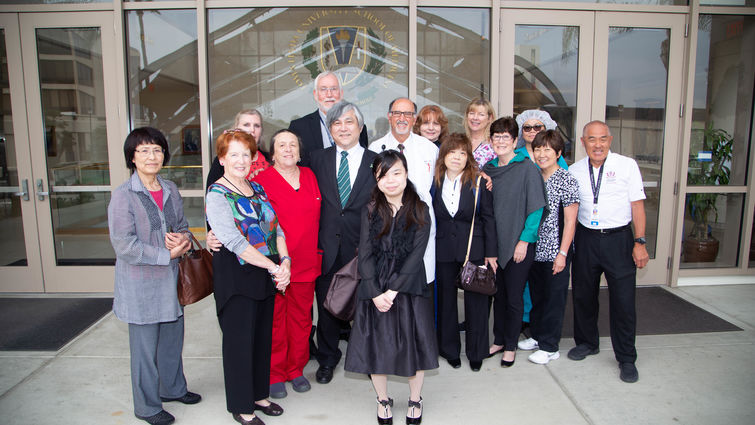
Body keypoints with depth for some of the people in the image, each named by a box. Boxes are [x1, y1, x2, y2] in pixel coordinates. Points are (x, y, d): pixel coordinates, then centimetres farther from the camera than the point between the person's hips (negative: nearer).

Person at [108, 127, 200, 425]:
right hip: (141, 284, -6)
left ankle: (173, 387, 40)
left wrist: (183, 239, -7)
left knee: (173, 336, 19)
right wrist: (167, 255, -17)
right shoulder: (123, 196, -14)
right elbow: (124, 245, -17)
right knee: (145, 345, 6)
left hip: (170, 278, 6)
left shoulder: (170, 189, 5)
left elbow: (182, 225, 16)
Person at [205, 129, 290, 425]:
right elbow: (234, 241, -21)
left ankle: (259, 395, 34)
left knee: (263, 336, 16)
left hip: (267, 275, 7)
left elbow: (276, 228, 7)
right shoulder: (217, 195, -11)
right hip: (236, 276, -6)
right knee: (240, 339, 6)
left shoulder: (257, 189, 10)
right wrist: (273, 267, -21)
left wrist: (285, 261, -11)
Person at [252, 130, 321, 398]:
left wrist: (315, 250, 12)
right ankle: (275, 374, 23)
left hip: (305, 262, 4)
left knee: (301, 318, 13)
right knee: (274, 319, 6)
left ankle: (296, 369, 30)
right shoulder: (262, 180, -5)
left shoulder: (309, 176, 11)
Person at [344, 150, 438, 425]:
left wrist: (393, 290, -15)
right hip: (375, 290, 1)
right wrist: (376, 293, -13)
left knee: (413, 343, 6)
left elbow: (416, 255, -9)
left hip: (409, 287, -1)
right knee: (375, 344, 8)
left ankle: (415, 400, 30)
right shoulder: (370, 212, 3)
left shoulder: (419, 211, -2)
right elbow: (365, 255, -3)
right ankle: (383, 399, 31)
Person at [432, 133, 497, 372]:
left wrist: (491, 252, -5)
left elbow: (488, 218, -2)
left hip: (473, 250, -2)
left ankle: (476, 352, 23)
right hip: (443, 251, 2)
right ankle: (450, 349, 29)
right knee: (446, 300, 12)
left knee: (476, 301, 6)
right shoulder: (435, 182, 1)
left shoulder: (478, 182, -4)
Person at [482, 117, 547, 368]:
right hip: (494, 243, 5)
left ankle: (510, 346, 22)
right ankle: (498, 340, 30)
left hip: (519, 244, -4)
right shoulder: (487, 169, 7)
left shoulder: (527, 167, -8)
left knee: (513, 297, 5)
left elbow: (536, 208, -10)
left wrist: (524, 240, -14)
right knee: (498, 294, 15)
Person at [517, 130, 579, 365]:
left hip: (556, 251, -6)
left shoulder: (567, 180, -10)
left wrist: (562, 253, -14)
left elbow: (570, 220, -12)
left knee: (554, 297, 4)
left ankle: (550, 346, 16)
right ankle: (537, 335, 33)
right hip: (535, 249, 6)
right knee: (537, 295, 16)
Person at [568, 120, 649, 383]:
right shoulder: (574, 171, 6)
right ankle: (587, 342, 34)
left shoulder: (627, 165, -2)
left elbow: (637, 205, -2)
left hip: (619, 239, -3)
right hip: (586, 239, 3)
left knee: (623, 300, -1)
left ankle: (626, 359, 15)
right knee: (582, 295, 12)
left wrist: (640, 242, -8)